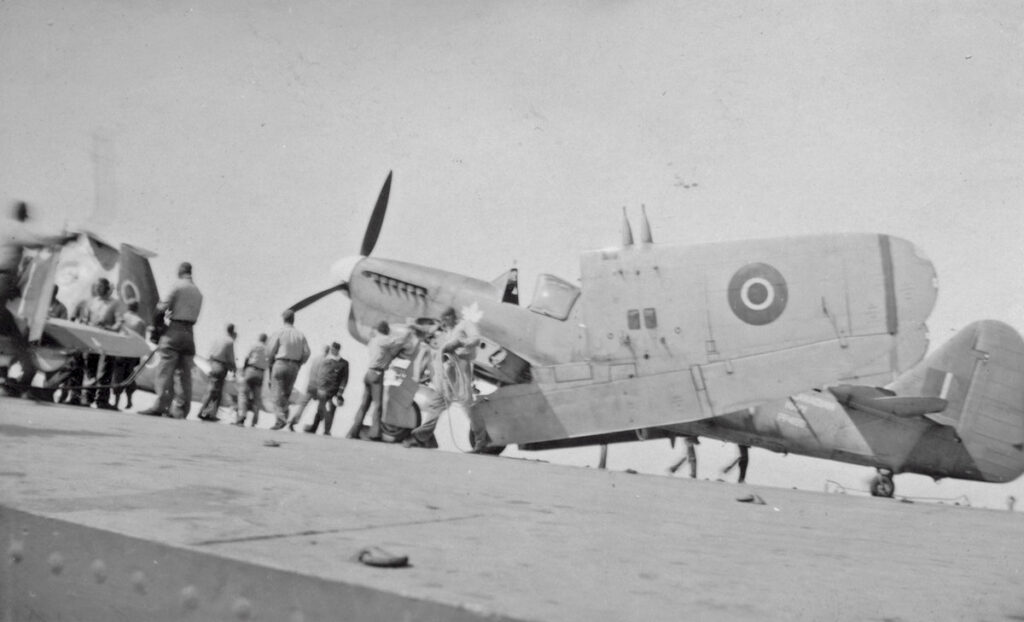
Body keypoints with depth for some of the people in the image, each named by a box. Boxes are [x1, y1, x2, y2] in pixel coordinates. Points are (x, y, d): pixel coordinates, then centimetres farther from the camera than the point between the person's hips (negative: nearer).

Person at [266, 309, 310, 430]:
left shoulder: (279, 333, -3)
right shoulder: (300, 335, 6)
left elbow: (270, 351, -6)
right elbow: (306, 353, 2)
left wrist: (271, 363, 11)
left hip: (280, 364, -3)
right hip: (294, 367, 3)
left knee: (279, 393, -4)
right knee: (287, 393, 12)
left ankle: (280, 418, -15)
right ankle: (285, 416, 6)